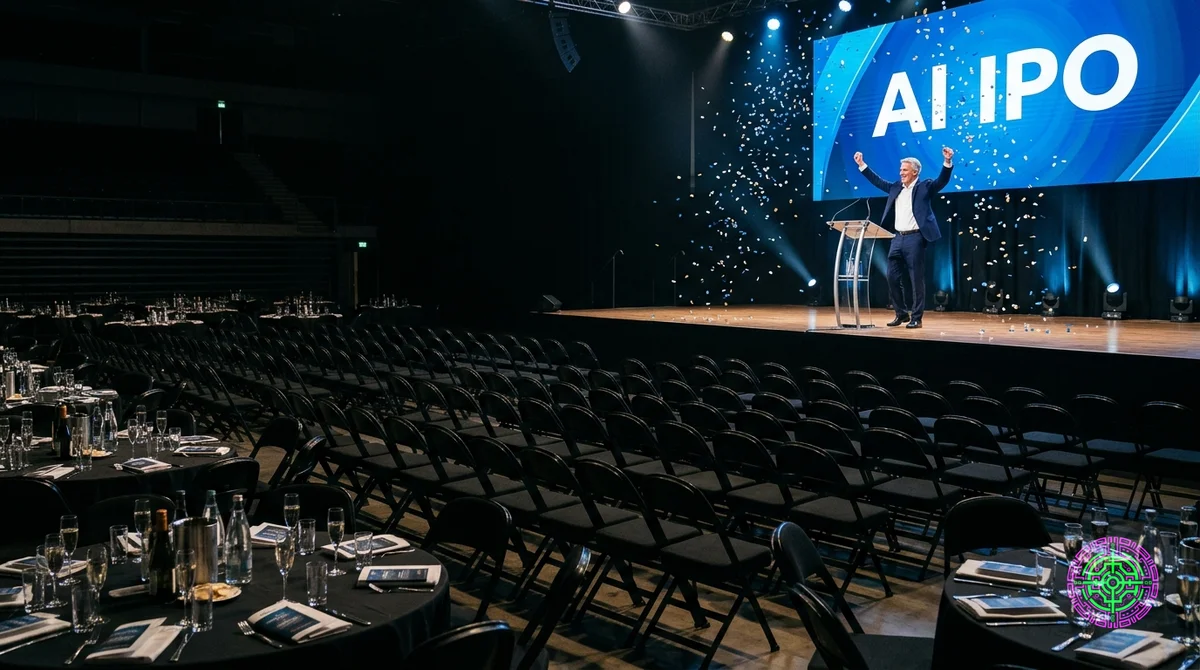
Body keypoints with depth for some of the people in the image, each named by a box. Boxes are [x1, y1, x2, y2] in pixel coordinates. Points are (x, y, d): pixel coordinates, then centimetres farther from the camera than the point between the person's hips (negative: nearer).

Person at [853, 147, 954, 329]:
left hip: (915, 238, -6)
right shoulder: (896, 187, 16)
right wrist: (862, 164, 23)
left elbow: (942, 180, -12)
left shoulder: (925, 187, 0)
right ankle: (901, 313, 18)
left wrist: (948, 161, -27)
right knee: (892, 277, 6)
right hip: (898, 238, 6)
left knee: (916, 279, -3)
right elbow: (877, 181, 24)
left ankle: (916, 318, 3)